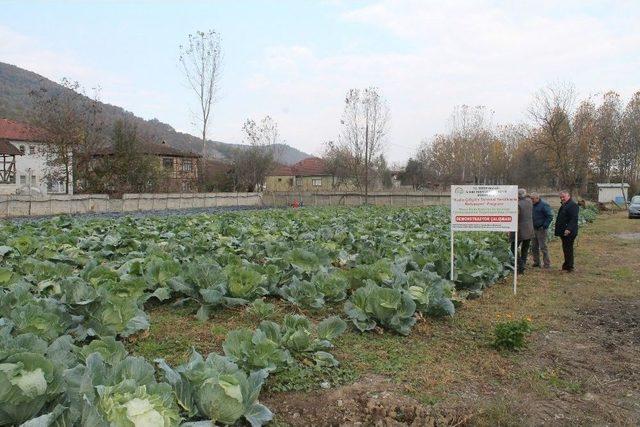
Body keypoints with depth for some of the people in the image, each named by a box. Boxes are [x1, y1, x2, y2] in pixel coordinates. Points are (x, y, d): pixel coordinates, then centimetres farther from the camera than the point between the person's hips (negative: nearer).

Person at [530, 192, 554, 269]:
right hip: (533, 229, 8)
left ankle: (547, 264, 3)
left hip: (541, 229, -8)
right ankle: (536, 262, 23)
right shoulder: (532, 205, 11)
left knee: (543, 247, -5)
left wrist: (545, 226, -18)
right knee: (534, 247, 12)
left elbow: (550, 216, -15)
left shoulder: (544, 205, -13)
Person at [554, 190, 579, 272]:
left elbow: (574, 219, -23)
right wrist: (558, 230, 20)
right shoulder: (564, 205, 19)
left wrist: (569, 229, -31)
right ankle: (566, 265, 24)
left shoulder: (573, 205, -14)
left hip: (569, 232, -10)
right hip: (563, 232, 10)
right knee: (565, 249, 16)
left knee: (568, 249, -5)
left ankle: (569, 267, 0)